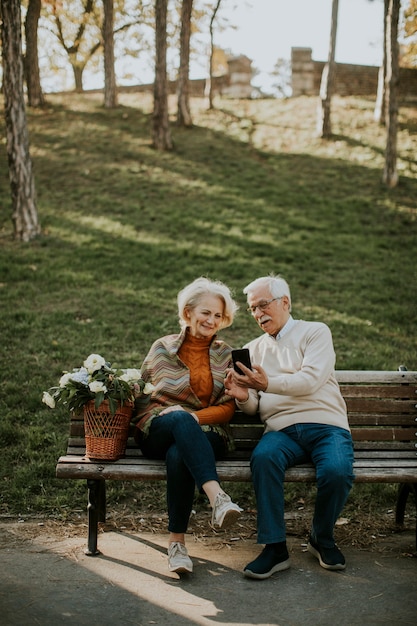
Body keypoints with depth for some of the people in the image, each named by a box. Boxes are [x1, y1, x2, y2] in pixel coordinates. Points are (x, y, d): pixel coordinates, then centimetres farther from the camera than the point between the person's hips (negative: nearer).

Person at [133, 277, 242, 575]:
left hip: (204, 435, 1)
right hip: (157, 433, 0)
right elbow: (141, 392, 15)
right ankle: (217, 497, -50)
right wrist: (183, 418, -2)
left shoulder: (226, 355, 12)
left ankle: (177, 541, -29)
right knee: (180, 419, -38)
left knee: (178, 454, -36)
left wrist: (193, 416, -12)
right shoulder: (163, 348, 10)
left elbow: (228, 408, 6)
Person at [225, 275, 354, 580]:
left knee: (337, 470, -32)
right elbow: (254, 407, 18)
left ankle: (322, 538, -1)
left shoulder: (316, 332, 10)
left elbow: (311, 380, -8)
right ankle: (275, 547, -23)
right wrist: (243, 397, -6)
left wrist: (268, 383, -21)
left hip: (326, 424, -2)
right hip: (282, 429, 2)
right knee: (263, 457, -33)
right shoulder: (253, 349, 23)